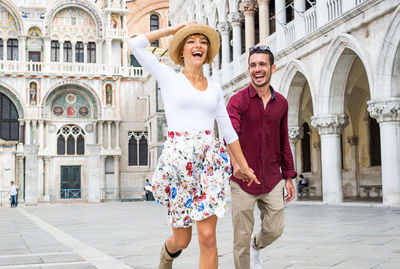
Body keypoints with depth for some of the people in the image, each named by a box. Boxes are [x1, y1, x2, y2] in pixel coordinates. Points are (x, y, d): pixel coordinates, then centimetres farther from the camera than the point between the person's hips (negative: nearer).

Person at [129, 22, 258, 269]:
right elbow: (136, 44, 1)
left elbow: (228, 130, 18)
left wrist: (245, 166, 18)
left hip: (210, 159, 2)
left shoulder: (215, 88, 15)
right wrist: (172, 29, 11)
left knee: (208, 237, -6)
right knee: (181, 240, 7)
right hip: (178, 159, -2)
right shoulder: (169, 78, 6)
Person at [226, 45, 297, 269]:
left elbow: (283, 142, 15)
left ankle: (256, 246, 40)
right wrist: (235, 160, -44)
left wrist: (289, 176, 13)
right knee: (242, 238, 2)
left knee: (274, 230, 7)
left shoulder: (281, 103, 8)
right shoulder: (238, 101, -7)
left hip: (272, 180, 4)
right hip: (243, 179, -4)